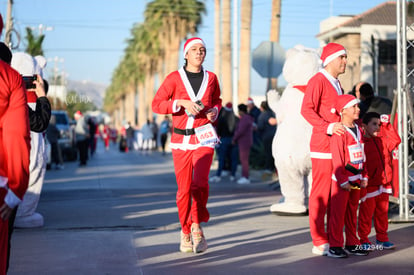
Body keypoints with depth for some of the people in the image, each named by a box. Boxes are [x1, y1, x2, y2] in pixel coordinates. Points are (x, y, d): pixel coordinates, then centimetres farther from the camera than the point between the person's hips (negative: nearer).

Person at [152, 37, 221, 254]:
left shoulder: (211, 78, 8)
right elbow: (156, 104, -4)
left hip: (204, 137, 0)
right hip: (181, 139, 0)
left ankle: (197, 226, -4)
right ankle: (185, 232, 21)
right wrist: (181, 103, -16)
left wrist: (214, 111, 5)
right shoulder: (175, 78, 1)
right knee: (184, 189, 3)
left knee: (200, 182, -20)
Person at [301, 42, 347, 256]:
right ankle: (319, 242, -3)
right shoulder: (318, 81, -6)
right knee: (321, 194, -6)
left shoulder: (336, 84, 23)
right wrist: (328, 127, -26)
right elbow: (306, 110, -17)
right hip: (323, 145, -9)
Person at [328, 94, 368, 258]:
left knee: (352, 213, 14)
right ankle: (334, 246, 2)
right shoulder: (339, 133, -15)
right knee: (338, 213, -4)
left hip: (356, 179, 8)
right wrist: (343, 181, -17)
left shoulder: (358, 130, 11)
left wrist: (364, 177, 12)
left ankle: (352, 244, 21)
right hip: (342, 180, -8)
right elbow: (337, 160, -17)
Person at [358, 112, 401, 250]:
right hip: (369, 187, -6)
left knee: (382, 213, 13)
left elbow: (396, 140, 21)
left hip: (384, 185, 7)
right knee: (366, 213, 2)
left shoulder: (382, 141, 10)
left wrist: (387, 125, 12)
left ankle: (382, 239, 22)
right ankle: (363, 240, 12)